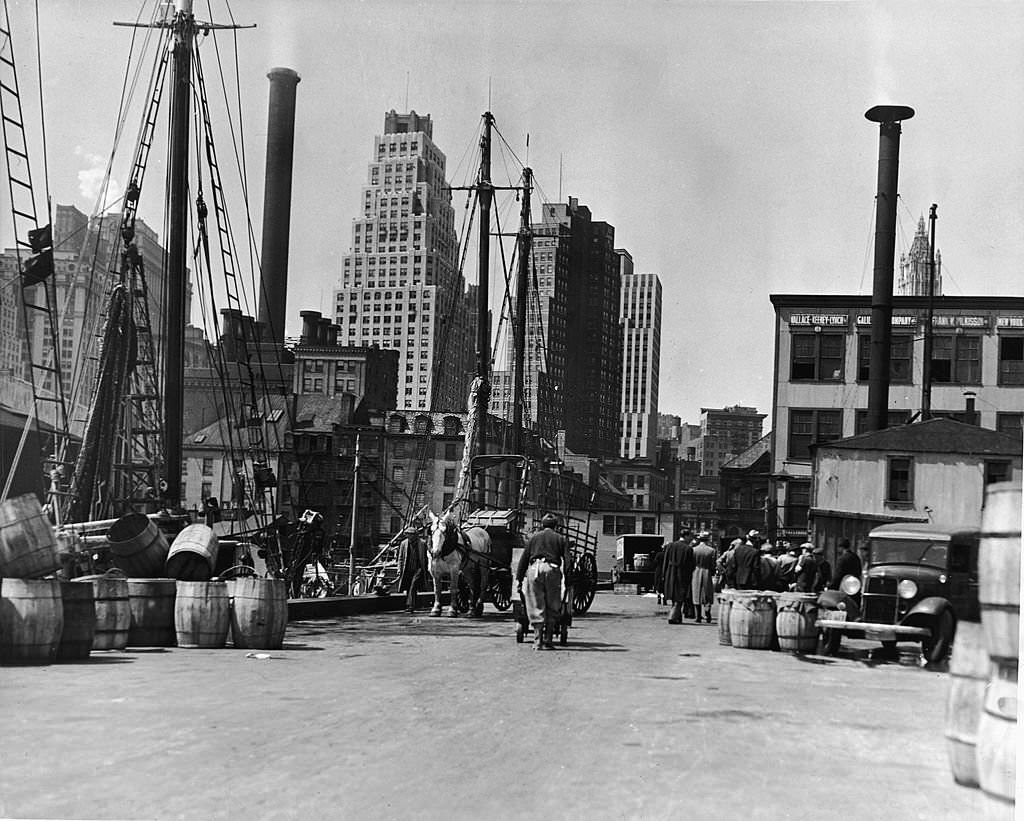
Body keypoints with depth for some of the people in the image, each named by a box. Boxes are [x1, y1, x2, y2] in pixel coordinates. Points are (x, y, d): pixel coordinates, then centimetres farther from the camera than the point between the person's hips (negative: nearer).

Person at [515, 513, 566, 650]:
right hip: (552, 569, -1)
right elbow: (567, 559, 7)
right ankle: (548, 641, 3)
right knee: (552, 608, 6)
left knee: (536, 607, 3)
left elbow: (524, 558, 14)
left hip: (534, 569, 1)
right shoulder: (560, 538, 14)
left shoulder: (534, 537, 18)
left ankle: (538, 641, -3)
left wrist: (519, 578, 15)